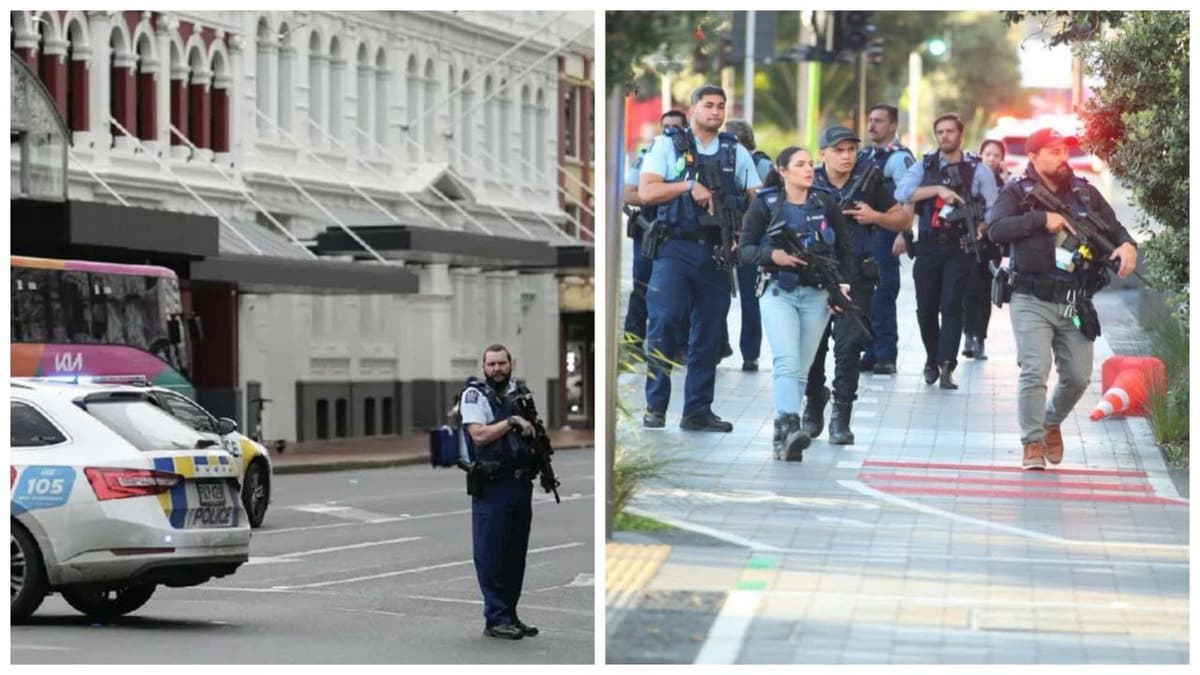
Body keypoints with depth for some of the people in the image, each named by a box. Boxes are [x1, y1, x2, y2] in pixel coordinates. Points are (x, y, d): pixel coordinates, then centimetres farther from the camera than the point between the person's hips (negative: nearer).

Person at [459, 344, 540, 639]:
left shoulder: (520, 392, 14)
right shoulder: (474, 394, -5)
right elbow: (479, 435, -18)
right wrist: (512, 422, -13)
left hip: (521, 485, 7)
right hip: (491, 486, -7)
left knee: (516, 555, 11)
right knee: (492, 555, -4)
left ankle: (510, 615, 18)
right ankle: (495, 619, 0)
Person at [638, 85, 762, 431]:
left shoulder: (737, 153, 14)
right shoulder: (669, 145, 5)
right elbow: (646, 191, -4)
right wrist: (689, 186, -15)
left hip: (716, 252, 3)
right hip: (675, 248, -3)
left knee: (708, 333, 4)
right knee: (663, 321, -13)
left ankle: (698, 411, 10)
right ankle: (655, 405, -5)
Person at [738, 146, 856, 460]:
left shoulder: (825, 202, 8)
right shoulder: (765, 204, 2)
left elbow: (845, 249, 12)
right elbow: (744, 249, 0)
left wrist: (844, 283, -1)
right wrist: (772, 255, -18)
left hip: (817, 295, 3)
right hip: (778, 292, -3)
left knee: (802, 369, 2)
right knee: (787, 362, -20)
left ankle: (783, 435, 7)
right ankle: (788, 426, -33)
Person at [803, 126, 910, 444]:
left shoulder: (868, 184, 4)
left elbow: (904, 219, 11)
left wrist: (875, 217, -7)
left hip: (856, 277, -1)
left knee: (849, 344, -10)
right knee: (813, 344, 6)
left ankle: (841, 416, -6)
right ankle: (814, 403, 29)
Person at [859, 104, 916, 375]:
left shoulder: (899, 157, -8)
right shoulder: (868, 156, 18)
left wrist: (904, 234, -25)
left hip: (885, 235, -8)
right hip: (863, 233, 8)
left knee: (882, 296, -7)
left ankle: (886, 356, -3)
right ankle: (871, 352, 16)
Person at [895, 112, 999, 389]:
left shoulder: (977, 169, 5)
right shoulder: (925, 166, 8)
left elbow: (993, 209, 3)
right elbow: (901, 193, -9)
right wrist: (938, 189, -18)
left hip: (959, 248, -2)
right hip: (928, 244, 2)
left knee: (952, 306, -10)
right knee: (926, 307, 4)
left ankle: (946, 367, -13)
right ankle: (932, 360, 24)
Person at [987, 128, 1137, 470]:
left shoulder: (1085, 192, 11)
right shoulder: (1017, 193, -1)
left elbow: (1113, 226, 13)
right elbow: (996, 229, -16)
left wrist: (1127, 245, -9)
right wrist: (1041, 218, -21)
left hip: (1076, 304, 4)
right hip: (1032, 302, -4)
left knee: (1078, 376, 8)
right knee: (1035, 371, -13)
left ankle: (1052, 422, 36)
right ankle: (1033, 443, -3)